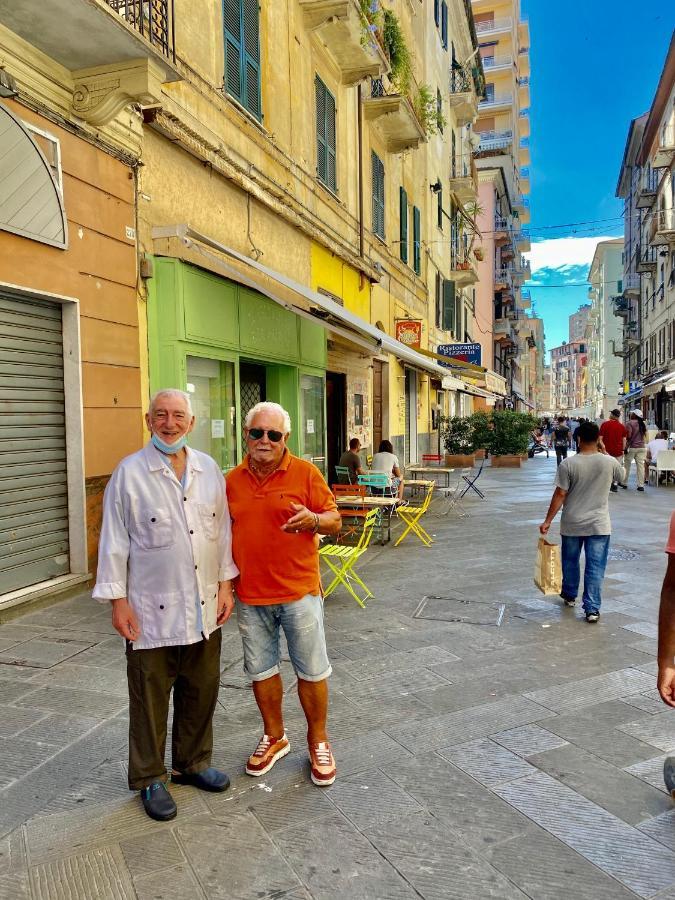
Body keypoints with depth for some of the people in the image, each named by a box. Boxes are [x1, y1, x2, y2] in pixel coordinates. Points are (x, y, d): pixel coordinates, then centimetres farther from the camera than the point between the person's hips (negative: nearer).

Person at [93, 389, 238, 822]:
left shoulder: (209, 469, 4)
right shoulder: (130, 473, -8)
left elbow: (223, 531, 9)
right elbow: (115, 541, -6)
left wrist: (225, 583, 7)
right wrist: (118, 600, -8)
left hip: (204, 607, 4)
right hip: (152, 609, -4)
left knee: (201, 691, 16)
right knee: (151, 697, 9)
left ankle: (193, 762, 37)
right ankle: (150, 778, 28)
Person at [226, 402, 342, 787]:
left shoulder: (305, 473, -6)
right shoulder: (232, 480, 5)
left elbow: (335, 520, -4)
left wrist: (315, 520, -25)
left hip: (299, 592, -3)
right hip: (251, 596, 4)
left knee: (312, 671, 8)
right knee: (262, 670, 16)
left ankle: (318, 740, 29)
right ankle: (275, 737, 36)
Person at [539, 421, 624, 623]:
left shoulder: (568, 464, -13)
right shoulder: (609, 462, -7)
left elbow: (560, 494, -12)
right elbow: (619, 476, 16)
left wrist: (547, 521, -5)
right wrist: (603, 453, 18)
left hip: (572, 524, 0)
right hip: (599, 525, 0)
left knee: (570, 561, 20)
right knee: (595, 567, 5)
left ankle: (569, 595, 39)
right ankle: (592, 609, 4)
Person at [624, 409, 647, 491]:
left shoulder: (630, 423, -10)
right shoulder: (643, 424, 10)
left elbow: (628, 436, -13)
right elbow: (645, 434, 16)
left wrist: (626, 447, -8)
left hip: (632, 447, -5)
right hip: (641, 447, 5)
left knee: (627, 465, 8)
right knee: (640, 465, 2)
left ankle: (625, 483, 14)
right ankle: (641, 485, 0)